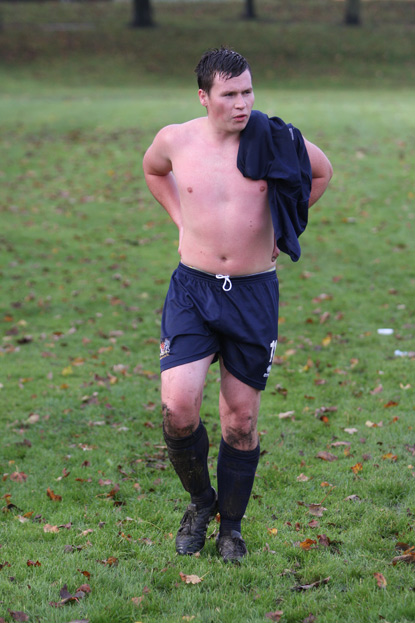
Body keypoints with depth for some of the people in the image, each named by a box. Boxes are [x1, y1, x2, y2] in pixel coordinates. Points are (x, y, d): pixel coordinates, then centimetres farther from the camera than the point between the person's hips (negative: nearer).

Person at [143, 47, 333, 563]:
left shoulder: (274, 140, -6)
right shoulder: (175, 140, -3)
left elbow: (321, 172, 15)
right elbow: (152, 169, 22)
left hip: (254, 292, 0)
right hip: (192, 288, 0)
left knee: (242, 419, 6)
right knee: (178, 408, -14)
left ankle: (231, 524, 26)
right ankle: (200, 500, 14)